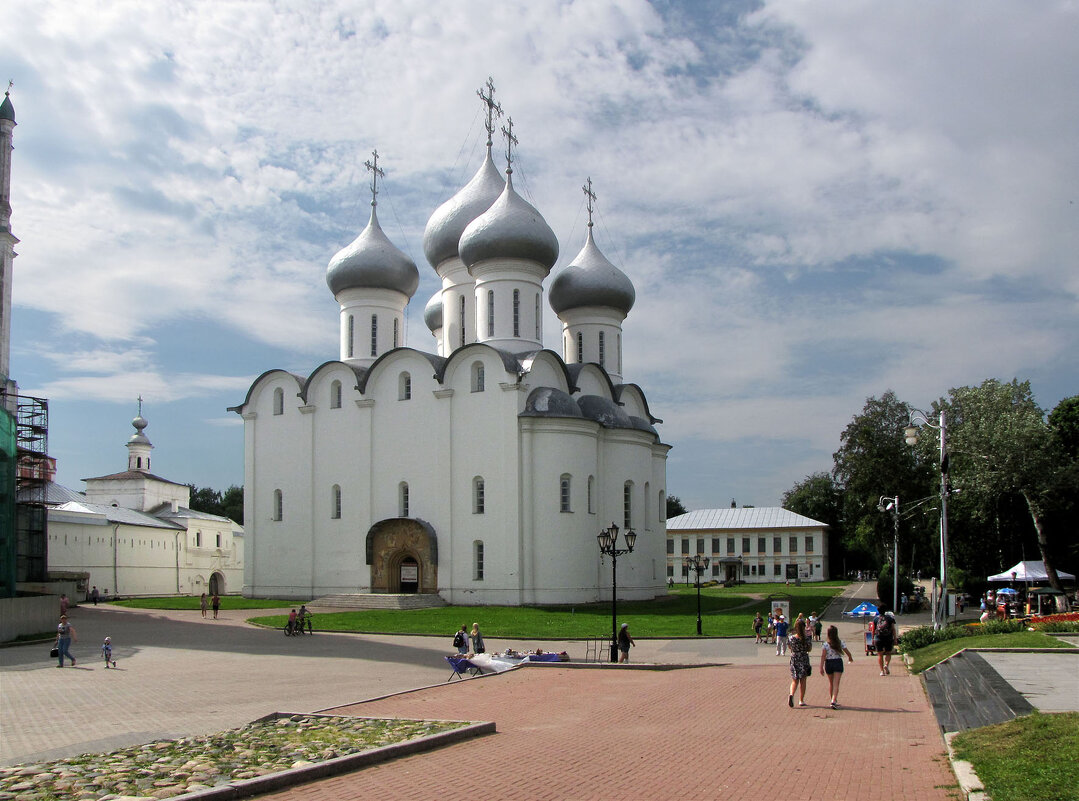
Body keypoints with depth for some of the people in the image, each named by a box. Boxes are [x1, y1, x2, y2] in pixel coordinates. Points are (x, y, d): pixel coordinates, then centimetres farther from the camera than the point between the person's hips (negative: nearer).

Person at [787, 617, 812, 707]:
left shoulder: (791, 638, -8)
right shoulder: (806, 639, -13)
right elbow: (809, 649, 0)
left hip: (794, 660, 1)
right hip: (804, 660, -1)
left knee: (794, 681, 10)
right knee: (803, 681, 11)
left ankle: (791, 694, -17)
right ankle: (801, 701, 15)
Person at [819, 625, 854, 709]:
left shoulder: (825, 644, -6)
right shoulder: (840, 642, -3)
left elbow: (823, 656, -13)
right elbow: (848, 652, 6)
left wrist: (821, 667, -14)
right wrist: (850, 658, 28)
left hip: (828, 663, 1)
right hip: (838, 662, -1)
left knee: (831, 683, 19)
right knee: (836, 684, -6)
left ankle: (832, 700, 29)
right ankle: (834, 701, -21)